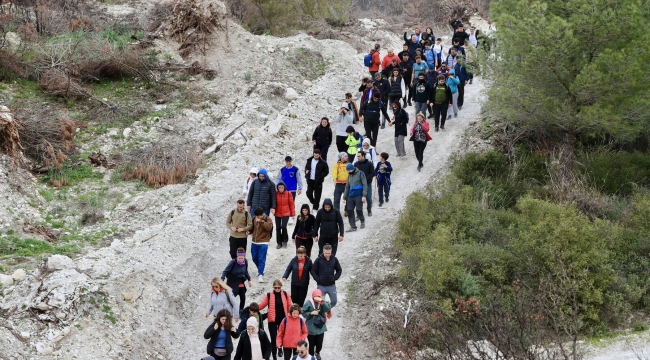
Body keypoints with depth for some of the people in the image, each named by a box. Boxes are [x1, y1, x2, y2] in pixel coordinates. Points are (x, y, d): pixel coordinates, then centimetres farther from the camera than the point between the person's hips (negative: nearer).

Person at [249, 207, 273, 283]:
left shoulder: (268, 219, -8)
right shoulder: (254, 219, 7)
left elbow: (269, 227, -25)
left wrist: (261, 221, -29)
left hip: (263, 243, -6)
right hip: (254, 242, 6)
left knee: (261, 259, -10)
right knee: (254, 258, 14)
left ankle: (260, 274, -7)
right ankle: (260, 269, 37)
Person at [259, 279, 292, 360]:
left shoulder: (285, 294, 0)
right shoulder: (268, 295, -5)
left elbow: (290, 306, 5)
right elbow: (262, 305, -8)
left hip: (283, 319, 2)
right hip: (272, 320, -2)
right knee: (274, 338, -1)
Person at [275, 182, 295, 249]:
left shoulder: (288, 194, -5)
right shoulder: (276, 194, -1)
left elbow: (291, 204, 0)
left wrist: (293, 214, 1)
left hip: (286, 214, -3)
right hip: (277, 213, 3)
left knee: (283, 226, -15)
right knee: (278, 228, 5)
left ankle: (285, 241, 8)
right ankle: (279, 243, 20)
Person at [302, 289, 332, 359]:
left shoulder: (323, 303, -4)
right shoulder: (308, 303, -11)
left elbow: (328, 309, -23)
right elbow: (304, 313, -6)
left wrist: (322, 301, -32)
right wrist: (311, 313, -20)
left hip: (320, 327, 2)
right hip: (311, 328, -2)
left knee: (319, 344, 8)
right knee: (312, 344, 7)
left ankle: (317, 352, 43)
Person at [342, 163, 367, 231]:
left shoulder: (360, 173, -3)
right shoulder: (349, 175, 16)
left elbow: (364, 185, -7)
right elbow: (347, 187, 22)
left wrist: (364, 195, -15)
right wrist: (344, 197, 19)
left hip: (358, 195, -6)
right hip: (351, 196, 6)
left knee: (358, 210, -8)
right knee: (349, 211, -2)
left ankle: (362, 221, 22)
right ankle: (353, 227, 4)